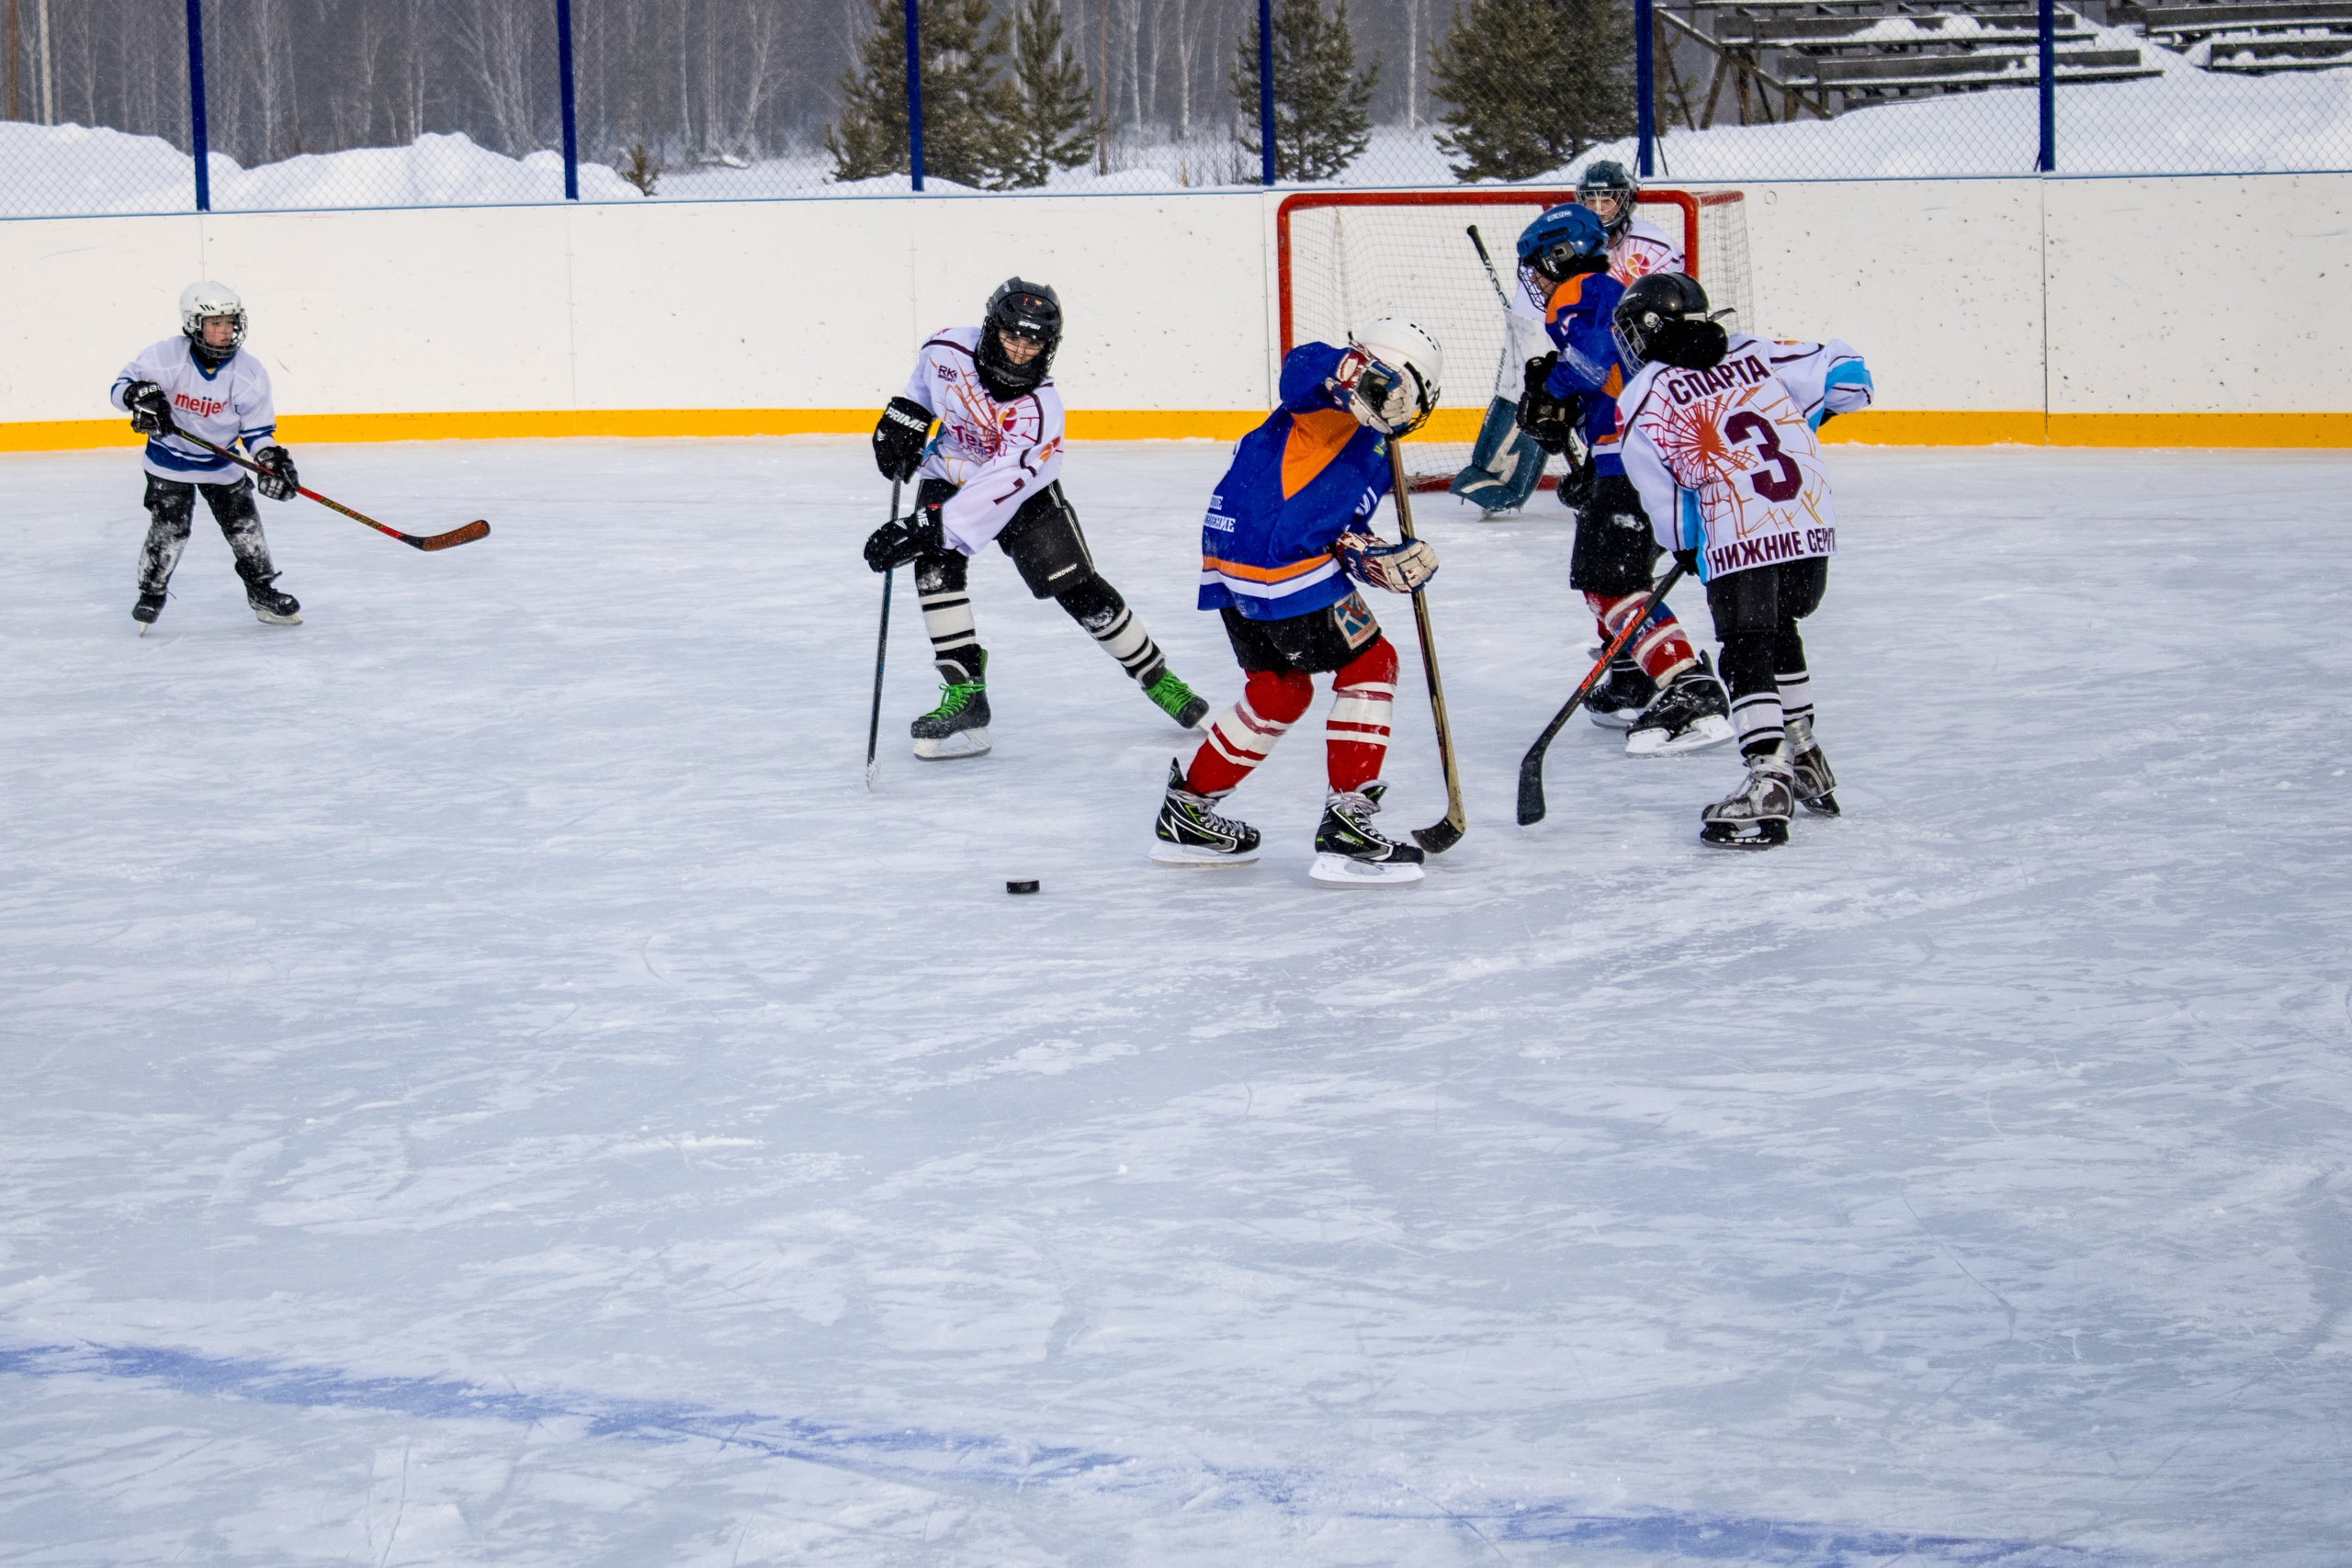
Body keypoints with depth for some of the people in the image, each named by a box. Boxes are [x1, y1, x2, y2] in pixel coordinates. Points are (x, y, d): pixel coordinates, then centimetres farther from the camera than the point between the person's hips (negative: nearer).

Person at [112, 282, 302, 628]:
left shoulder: (249, 374, -14)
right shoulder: (165, 358, -21)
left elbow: (256, 430, -4)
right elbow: (121, 387, -11)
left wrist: (271, 457, -21)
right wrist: (140, 397, -33)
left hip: (221, 463, 2)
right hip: (170, 459, -2)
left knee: (244, 524, 1)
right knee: (169, 527, -10)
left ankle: (262, 591, 20)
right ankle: (151, 593, 10)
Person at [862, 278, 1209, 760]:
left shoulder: (1039, 410, -35)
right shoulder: (950, 349, -24)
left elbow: (999, 489, -44)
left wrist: (928, 528, -50)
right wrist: (904, 418, -3)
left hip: (1024, 490, -3)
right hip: (949, 474, 3)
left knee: (1079, 589, -5)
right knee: (936, 567, -21)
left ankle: (1157, 678, 13)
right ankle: (964, 692, -15)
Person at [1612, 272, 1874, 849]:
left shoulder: (1642, 401, 3)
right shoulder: (1758, 354, 15)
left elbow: (1664, 499, 5)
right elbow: (1843, 374, 17)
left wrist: (1687, 547, 21)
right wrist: (1795, 422, 34)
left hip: (1741, 537, -6)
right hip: (1812, 521, 6)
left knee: (1746, 655, -4)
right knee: (1779, 633, 24)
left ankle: (1767, 780, -16)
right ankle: (1804, 759, 33)